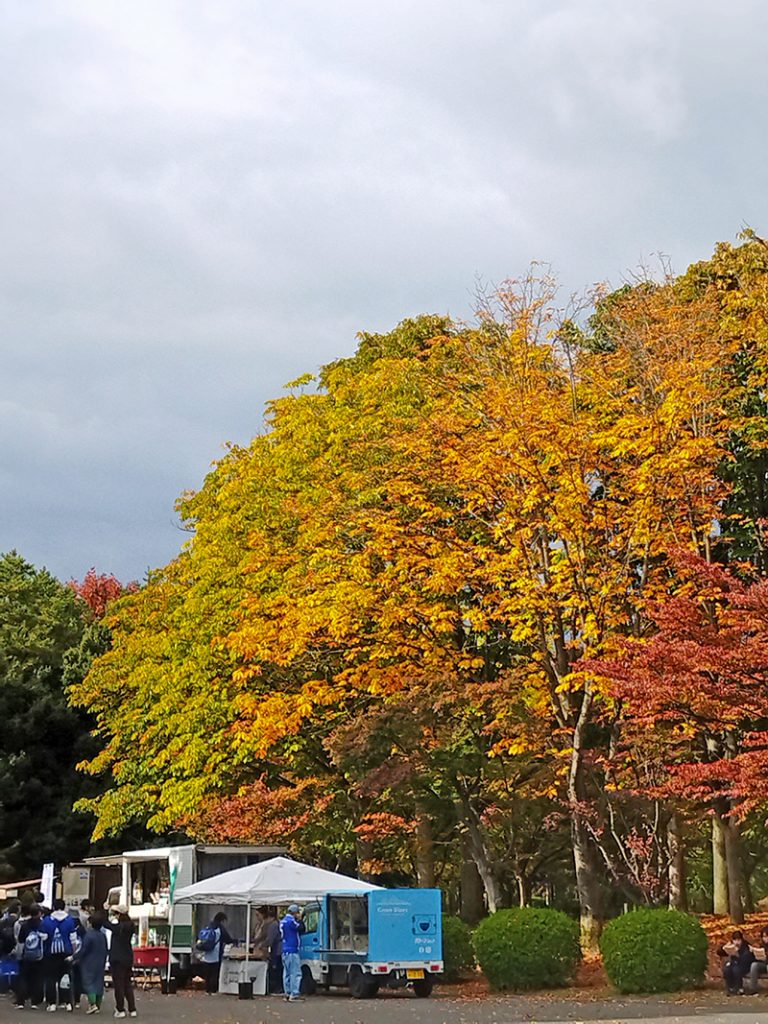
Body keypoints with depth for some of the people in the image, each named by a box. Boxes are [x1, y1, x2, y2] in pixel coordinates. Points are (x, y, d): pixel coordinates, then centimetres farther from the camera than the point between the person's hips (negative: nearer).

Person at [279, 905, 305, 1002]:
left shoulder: (283, 921, 15)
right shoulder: (291, 921, -16)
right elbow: (301, 929, -14)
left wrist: (298, 920, 12)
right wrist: (300, 919, -4)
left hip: (285, 951, 10)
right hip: (292, 951, -10)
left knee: (287, 973, 12)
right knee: (295, 973, -7)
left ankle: (287, 994, 14)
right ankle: (294, 995, -9)